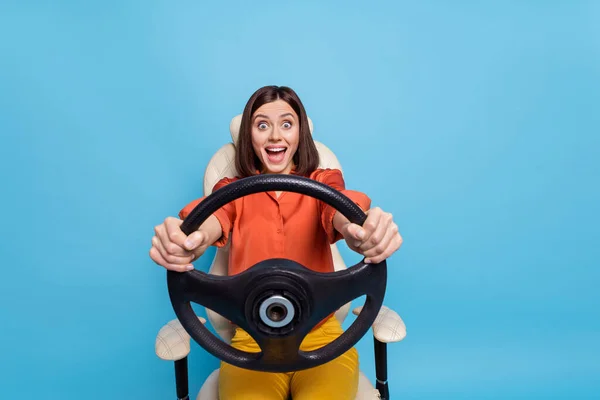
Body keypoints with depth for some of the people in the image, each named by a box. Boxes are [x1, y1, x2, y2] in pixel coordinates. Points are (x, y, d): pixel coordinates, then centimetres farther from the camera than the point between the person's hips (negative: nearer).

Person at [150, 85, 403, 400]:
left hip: (321, 335, 0)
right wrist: (189, 241, -42)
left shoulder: (324, 181, 6)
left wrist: (361, 230, -43)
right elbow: (214, 218, -17)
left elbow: (340, 210, -18)